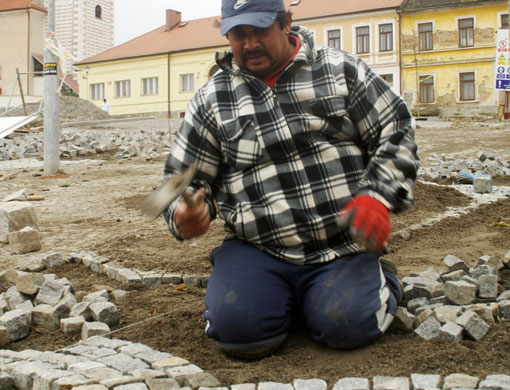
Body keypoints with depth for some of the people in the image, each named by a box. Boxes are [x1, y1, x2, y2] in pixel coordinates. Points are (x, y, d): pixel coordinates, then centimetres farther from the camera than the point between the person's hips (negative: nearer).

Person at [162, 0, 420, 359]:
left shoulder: (342, 71, 5)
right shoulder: (211, 101, 7)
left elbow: (397, 132, 4)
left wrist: (377, 196, -12)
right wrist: (184, 217, -13)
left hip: (344, 245, -1)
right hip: (258, 251, 1)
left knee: (346, 326, -22)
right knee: (238, 329, -22)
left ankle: (380, 280, 13)